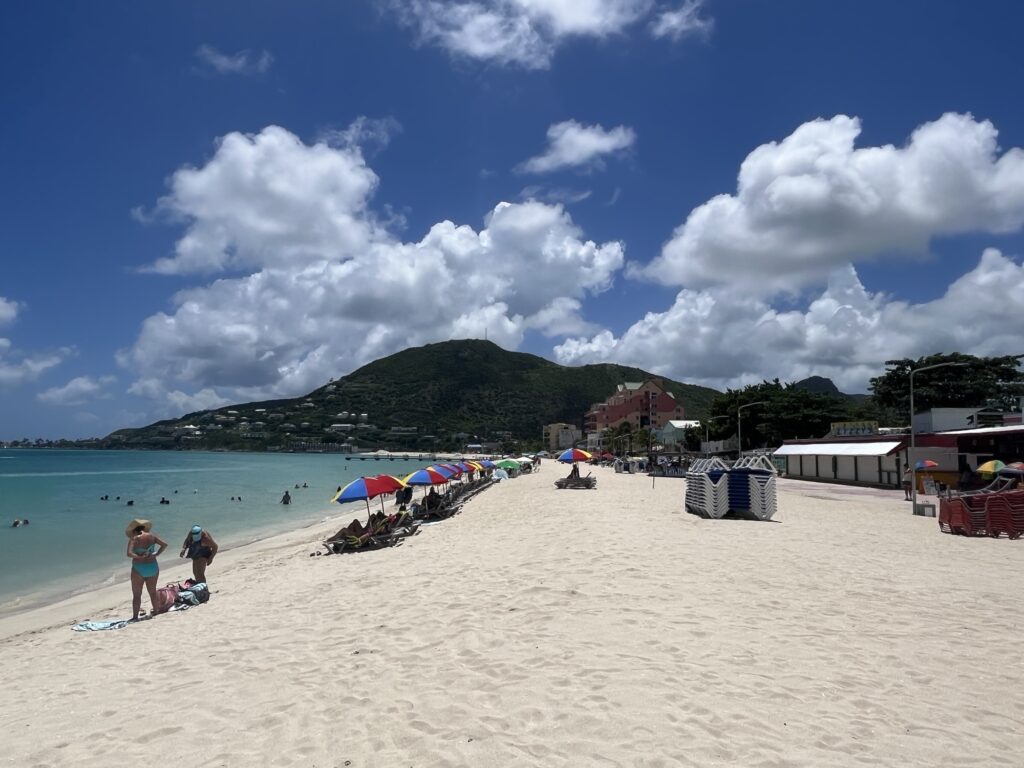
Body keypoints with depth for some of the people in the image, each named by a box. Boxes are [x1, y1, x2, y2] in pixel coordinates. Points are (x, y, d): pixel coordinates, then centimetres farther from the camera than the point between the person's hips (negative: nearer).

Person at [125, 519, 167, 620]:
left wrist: (139, 557, -11)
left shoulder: (134, 539, -8)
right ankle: (156, 612, 26)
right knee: (153, 592, 17)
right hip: (153, 567, 4)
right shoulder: (152, 536, 1)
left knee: (136, 595, 6)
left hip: (138, 568, -4)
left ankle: (135, 617, 8)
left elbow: (129, 553, -21)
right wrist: (156, 554, -2)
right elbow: (164, 544, -3)